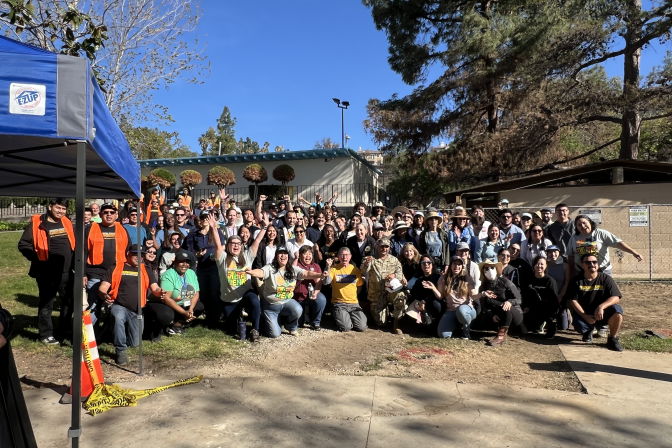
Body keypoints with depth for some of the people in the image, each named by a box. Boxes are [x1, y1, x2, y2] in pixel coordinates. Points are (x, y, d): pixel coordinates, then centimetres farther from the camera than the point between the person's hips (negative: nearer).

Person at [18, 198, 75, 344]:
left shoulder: (67, 223, 9)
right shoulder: (37, 223, -8)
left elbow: (73, 243, 19)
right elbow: (23, 245, -8)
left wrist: (73, 261, 11)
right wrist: (38, 259, -10)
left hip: (66, 272, 5)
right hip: (47, 273, -5)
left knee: (69, 302, 11)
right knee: (46, 305, 7)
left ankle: (64, 332, 25)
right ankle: (45, 334, 18)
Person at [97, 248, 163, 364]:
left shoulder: (146, 271, 13)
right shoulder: (115, 269, 6)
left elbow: (155, 288, 2)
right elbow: (102, 289, -1)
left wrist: (160, 292, -23)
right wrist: (105, 296, -25)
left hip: (137, 311, 3)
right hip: (119, 306, -3)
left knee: (134, 343, 1)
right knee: (118, 317, -38)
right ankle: (120, 350, -19)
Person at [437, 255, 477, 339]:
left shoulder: (466, 278, 2)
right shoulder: (444, 278, 4)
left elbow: (473, 296, -1)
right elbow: (440, 296, 4)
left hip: (466, 308, -1)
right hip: (451, 310, 1)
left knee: (461, 310, -42)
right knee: (443, 334, -23)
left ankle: (467, 330, -9)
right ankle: (456, 325, 13)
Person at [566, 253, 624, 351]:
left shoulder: (606, 279, -2)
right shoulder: (576, 281, -2)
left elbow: (616, 297, -13)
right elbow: (573, 301, -7)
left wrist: (601, 307, -31)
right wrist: (585, 316, -19)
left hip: (602, 314, 0)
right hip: (584, 314, 0)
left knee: (617, 310, -30)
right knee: (580, 326, -31)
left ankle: (612, 339, -8)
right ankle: (588, 330, 12)